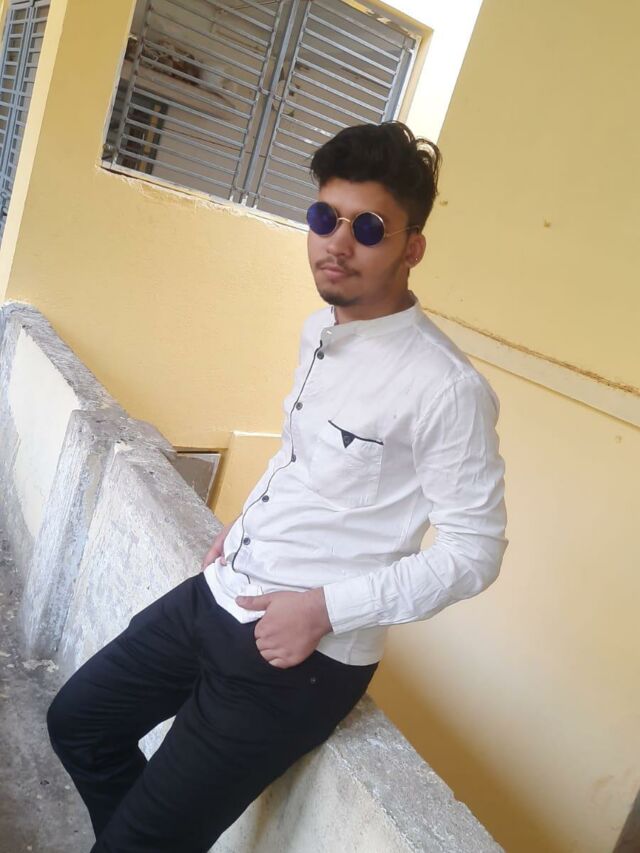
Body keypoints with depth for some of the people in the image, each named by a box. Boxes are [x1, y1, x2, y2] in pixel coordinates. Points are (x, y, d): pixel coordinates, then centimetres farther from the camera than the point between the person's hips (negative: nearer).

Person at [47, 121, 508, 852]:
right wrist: (243, 522, 9)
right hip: (216, 596, 8)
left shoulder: (446, 387, -23)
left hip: (308, 657, -8)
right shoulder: (319, 330, 3)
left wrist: (326, 609, -21)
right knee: (78, 722, 21)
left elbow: (474, 552, -17)